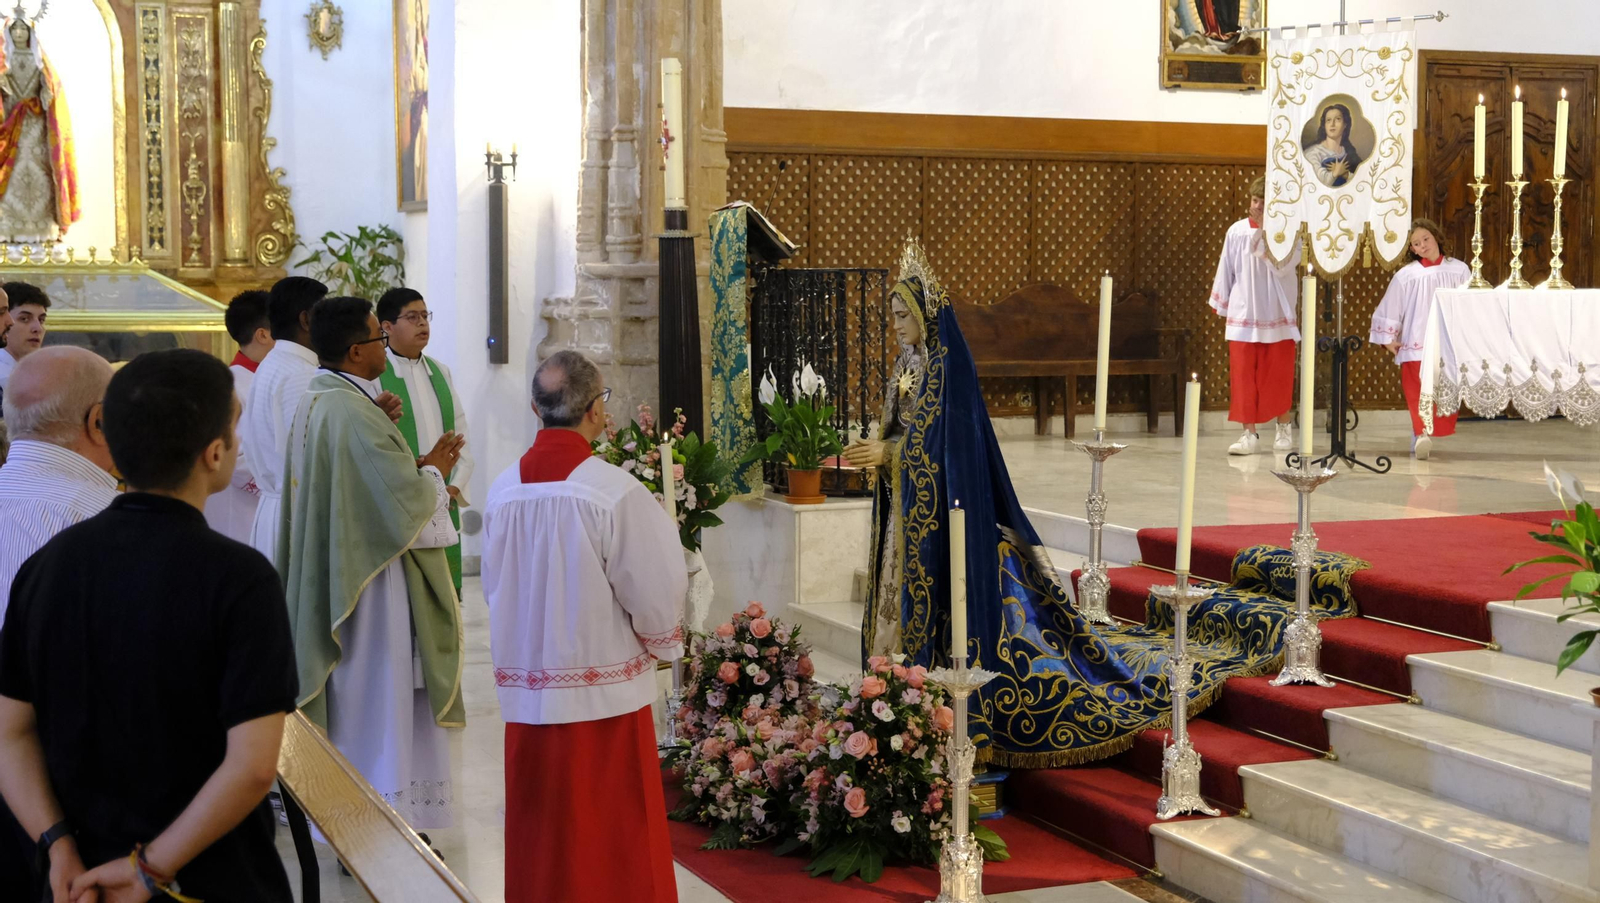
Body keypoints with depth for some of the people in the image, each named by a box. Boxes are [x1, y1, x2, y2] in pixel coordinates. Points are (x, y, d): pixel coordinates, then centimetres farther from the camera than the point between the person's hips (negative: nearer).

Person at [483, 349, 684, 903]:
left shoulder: (503, 490, -3)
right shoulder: (616, 492, -17)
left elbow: (493, 586, 8)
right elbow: (656, 593, -12)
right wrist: (661, 643, 9)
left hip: (526, 692, 5)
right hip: (603, 690, -4)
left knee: (541, 833, 15)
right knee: (613, 837, 7)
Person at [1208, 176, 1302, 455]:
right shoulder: (1237, 231, 1)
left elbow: (1282, 267, -18)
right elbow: (1226, 270, 8)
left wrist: (1265, 234, -18)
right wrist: (1220, 303, 11)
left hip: (1277, 315, -1)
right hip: (1243, 314, 2)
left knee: (1279, 374, 7)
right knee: (1243, 375, -1)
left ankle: (1284, 427, 24)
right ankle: (1249, 433, 4)